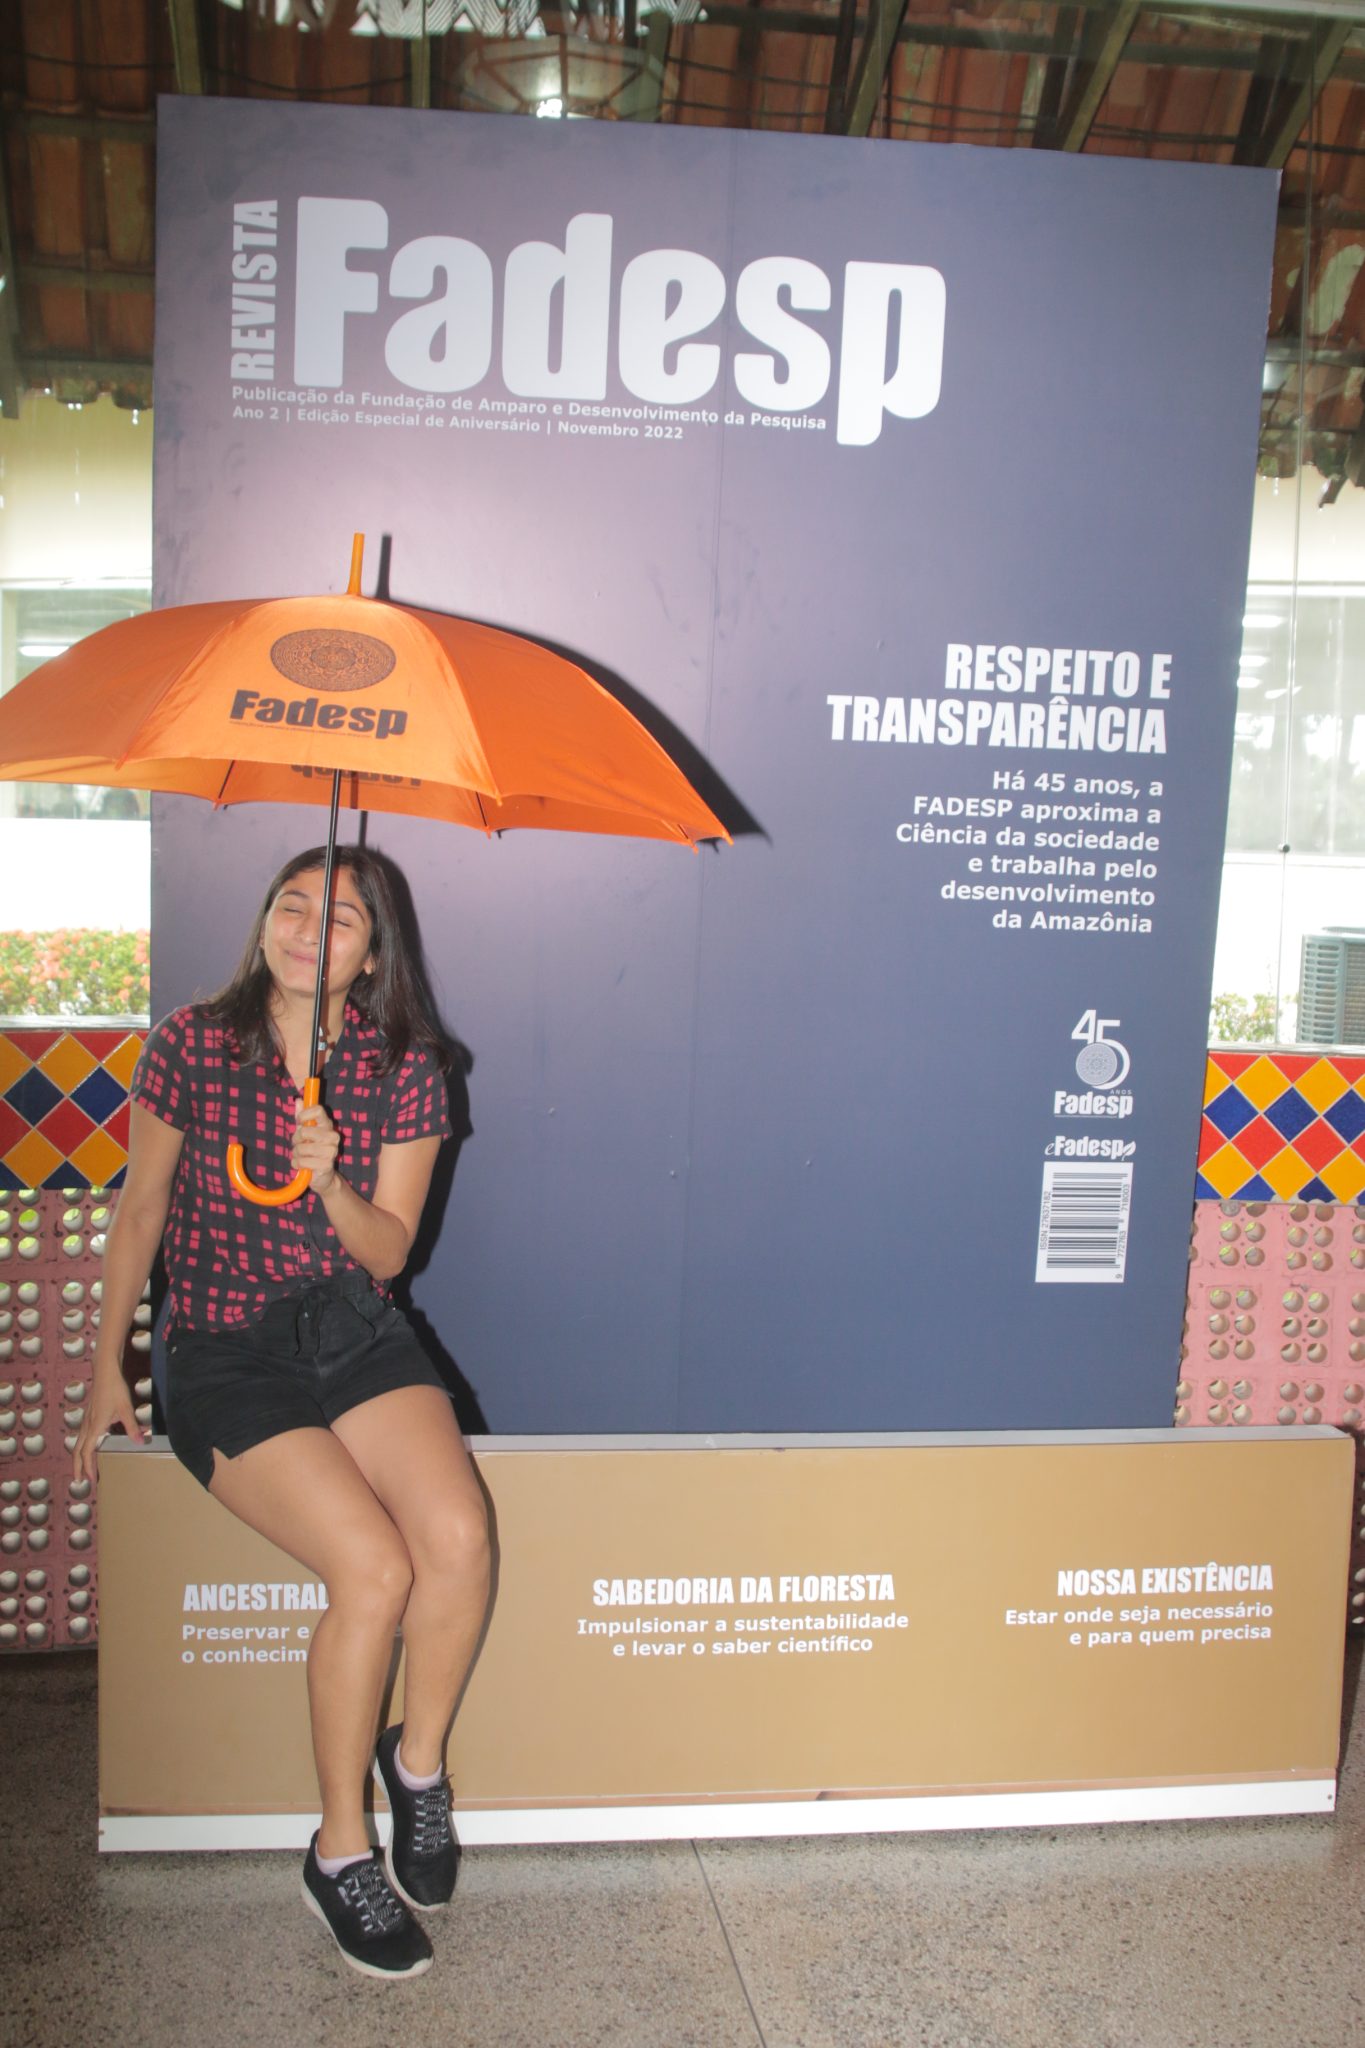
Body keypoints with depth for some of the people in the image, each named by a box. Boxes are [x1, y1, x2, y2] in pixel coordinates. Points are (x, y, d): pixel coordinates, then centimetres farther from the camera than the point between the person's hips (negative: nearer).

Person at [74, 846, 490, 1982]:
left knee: (459, 1535, -24)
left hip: (357, 1336, 3)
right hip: (224, 1356, -2)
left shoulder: (406, 1070, 1)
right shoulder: (191, 1045, -2)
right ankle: (340, 1852, 2)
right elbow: (140, 1212, 7)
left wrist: (328, 1179, -20)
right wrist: (108, 1367, 8)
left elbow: (387, 1252, 1)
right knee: (375, 1569, -22)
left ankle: (418, 1757, 7)